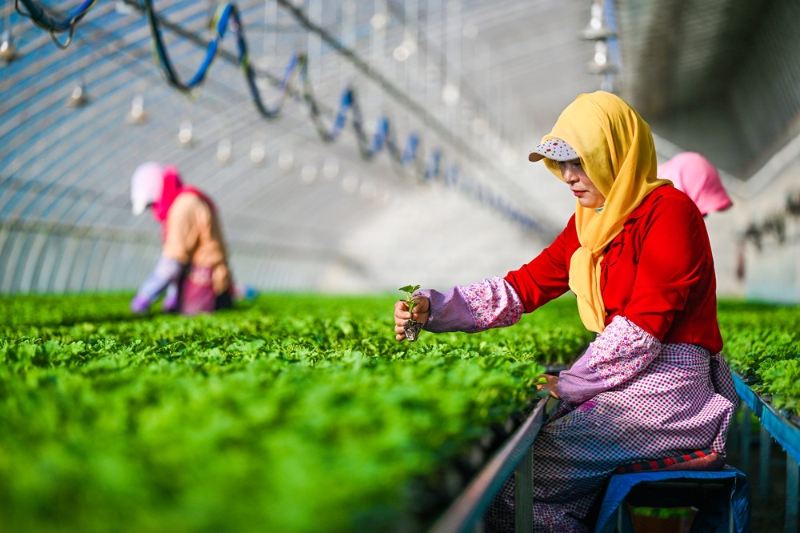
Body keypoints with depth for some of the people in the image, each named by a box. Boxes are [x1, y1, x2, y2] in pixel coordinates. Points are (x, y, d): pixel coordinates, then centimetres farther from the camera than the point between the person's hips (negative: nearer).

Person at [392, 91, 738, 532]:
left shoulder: (668, 211, -12)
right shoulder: (592, 222, 13)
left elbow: (643, 326, -18)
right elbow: (523, 287, 7)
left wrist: (569, 384, -13)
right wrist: (432, 308, -4)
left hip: (666, 388, -8)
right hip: (621, 379, 8)